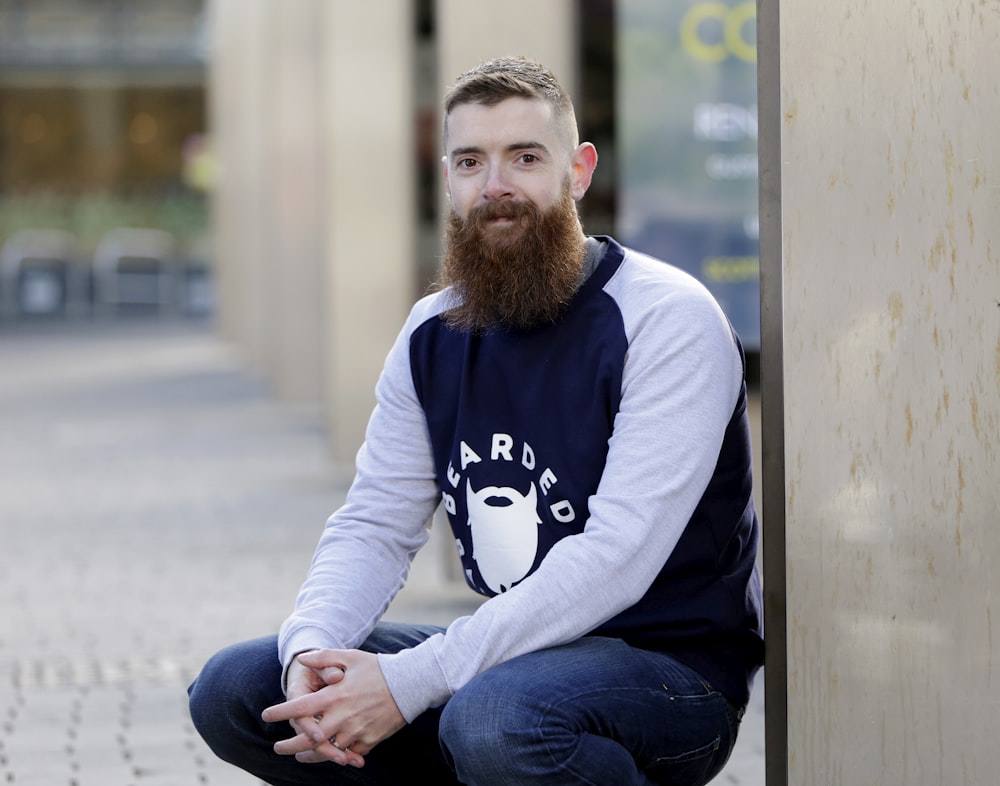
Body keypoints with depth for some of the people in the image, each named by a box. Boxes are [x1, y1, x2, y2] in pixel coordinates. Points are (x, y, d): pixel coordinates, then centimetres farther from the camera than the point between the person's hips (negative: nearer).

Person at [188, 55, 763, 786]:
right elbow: (375, 526, 5)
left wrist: (409, 683, -29)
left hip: (669, 664, -6)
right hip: (520, 652, 6)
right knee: (233, 689, -6)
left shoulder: (669, 321, -15)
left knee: (492, 718, -39)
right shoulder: (434, 335, 7)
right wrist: (311, 650, -20)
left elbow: (615, 557, -24)